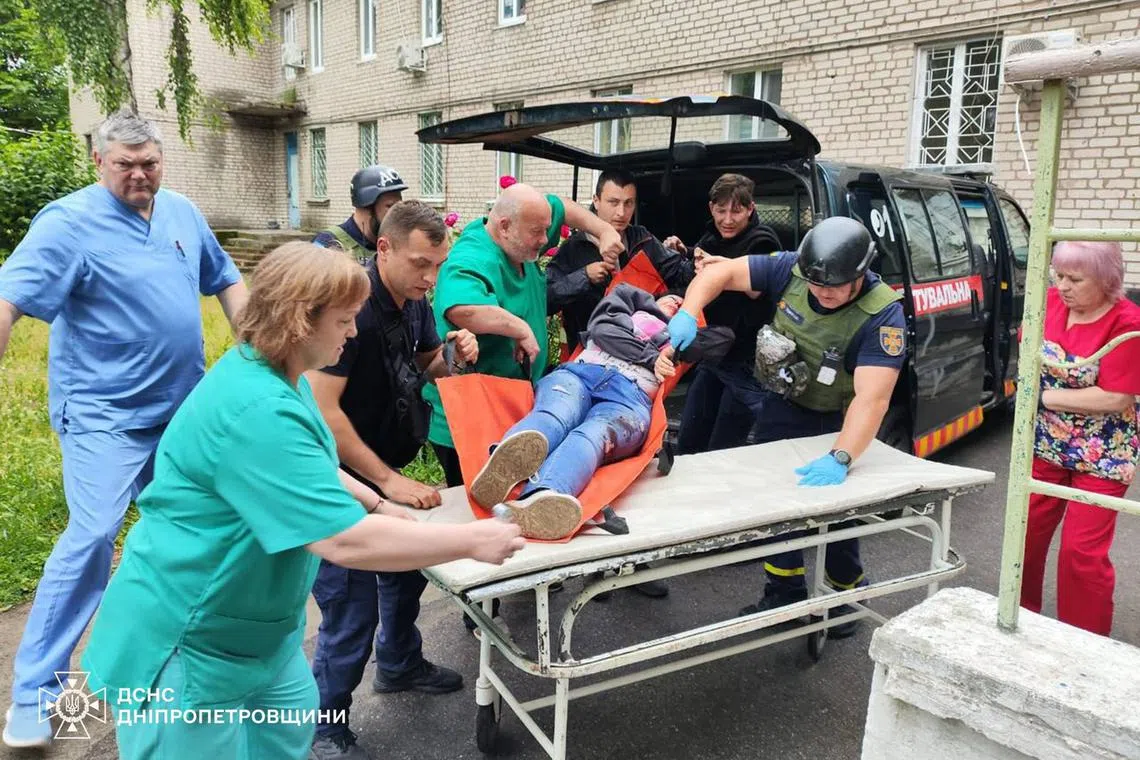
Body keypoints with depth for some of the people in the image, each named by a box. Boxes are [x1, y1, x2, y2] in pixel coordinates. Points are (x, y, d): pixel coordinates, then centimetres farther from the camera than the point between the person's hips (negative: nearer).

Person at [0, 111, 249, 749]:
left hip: (183, 405, 6)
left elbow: (226, 279, 15)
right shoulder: (70, 222, -13)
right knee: (93, 535, -13)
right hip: (104, 413, -6)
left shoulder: (183, 212, 6)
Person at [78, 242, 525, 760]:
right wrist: (470, 541, -25)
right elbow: (346, 542, -34)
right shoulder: (258, 411, -32)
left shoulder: (273, 376, 2)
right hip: (186, 644, -9)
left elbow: (306, 467, 21)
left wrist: (375, 503, 11)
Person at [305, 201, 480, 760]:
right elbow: (323, 410, -28)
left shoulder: (415, 302, 0)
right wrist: (387, 479, -24)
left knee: (407, 568, 23)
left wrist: (453, 357, -9)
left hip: (388, 469, 9)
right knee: (351, 607, -1)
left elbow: (426, 369, 15)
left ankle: (399, 665, 48)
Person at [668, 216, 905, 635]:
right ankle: (784, 595, 29)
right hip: (782, 405, 4)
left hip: (838, 421, -3)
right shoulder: (790, 270, -21)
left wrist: (840, 459, -54)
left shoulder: (882, 315, -32)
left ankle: (846, 596, 34)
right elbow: (722, 272, -14)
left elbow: (871, 398, -41)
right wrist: (688, 313, -32)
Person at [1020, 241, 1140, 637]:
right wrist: (1031, 379, -8)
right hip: (1045, 446, 5)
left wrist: (1045, 396, -18)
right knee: (1025, 535, 11)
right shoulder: (1051, 300, -4)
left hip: (1102, 455, -5)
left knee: (1082, 551, -2)